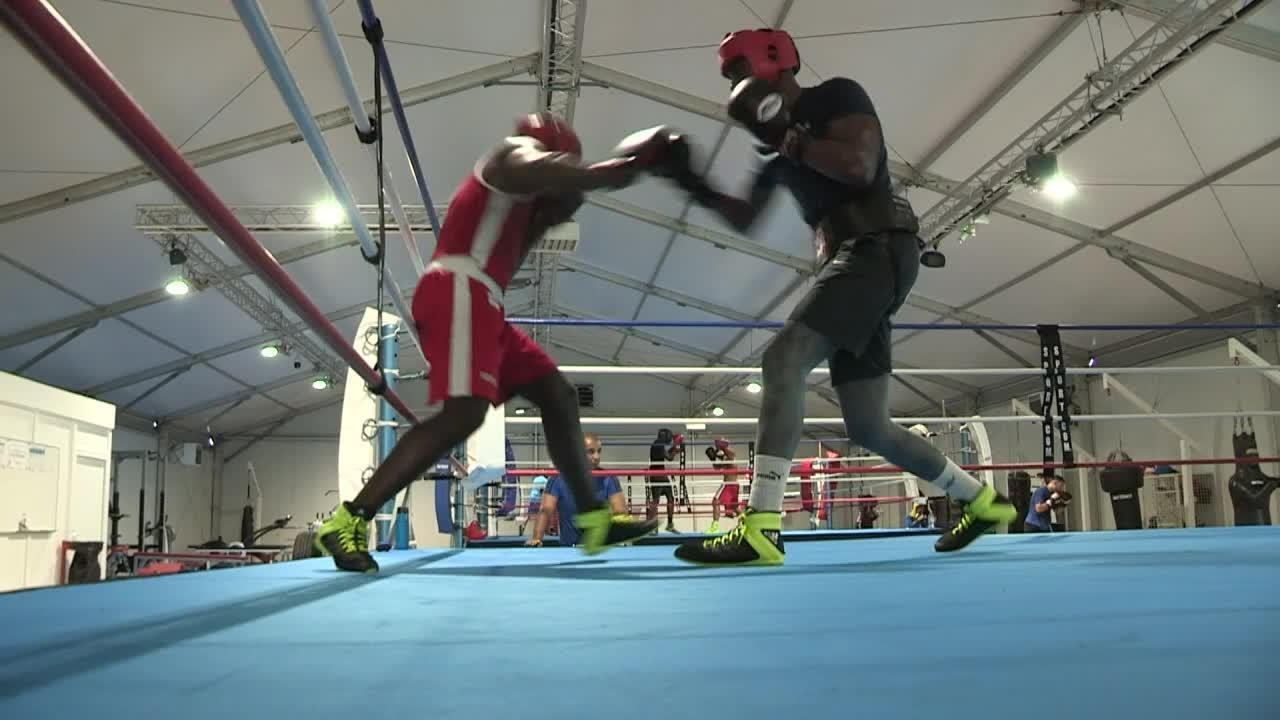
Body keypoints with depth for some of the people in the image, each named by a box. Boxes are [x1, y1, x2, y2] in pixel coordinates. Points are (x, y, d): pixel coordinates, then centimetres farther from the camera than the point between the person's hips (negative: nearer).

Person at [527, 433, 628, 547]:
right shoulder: (559, 479, -2)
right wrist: (537, 539, -25)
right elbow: (545, 511, -8)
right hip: (569, 548, 0)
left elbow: (620, 512, -5)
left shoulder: (608, 479, 1)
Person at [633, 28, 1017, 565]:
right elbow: (744, 220, 26)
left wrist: (787, 137, -10)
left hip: (877, 250, -9)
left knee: (783, 359, -25)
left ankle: (759, 530, -31)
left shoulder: (837, 96, 1)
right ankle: (984, 501, 26)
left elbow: (860, 169, -16)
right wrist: (691, 183, 14)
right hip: (845, 261, 9)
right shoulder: (781, 142, 23)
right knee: (868, 428, 8)